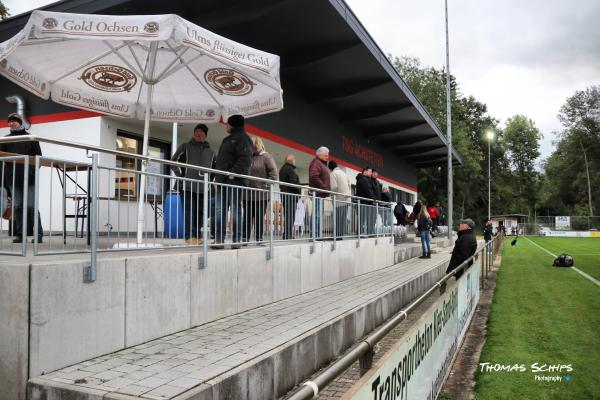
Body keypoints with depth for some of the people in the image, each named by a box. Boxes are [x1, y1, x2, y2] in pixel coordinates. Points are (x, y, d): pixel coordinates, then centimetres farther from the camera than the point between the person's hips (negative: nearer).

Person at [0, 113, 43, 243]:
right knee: (17, 206, 3)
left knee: (31, 206, -7)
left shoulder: (31, 138, 7)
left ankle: (38, 234, -1)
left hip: (29, 178, -3)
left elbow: (38, 157, 3)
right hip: (13, 178, 3)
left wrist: (33, 170, -12)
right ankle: (19, 234, 7)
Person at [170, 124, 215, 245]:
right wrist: (180, 175, -4)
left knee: (199, 212, 5)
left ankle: (197, 236, 12)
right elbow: (173, 161, 4)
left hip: (202, 187, 4)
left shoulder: (210, 152, 18)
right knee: (189, 211, -9)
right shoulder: (185, 147, 8)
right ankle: (190, 236, -9)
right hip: (187, 185, -3)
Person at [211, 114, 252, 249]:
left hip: (235, 181, -8)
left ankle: (236, 240, 0)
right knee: (219, 211, 3)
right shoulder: (227, 139, 26)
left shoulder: (242, 138, -1)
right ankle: (219, 239, 5)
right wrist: (217, 177, 16)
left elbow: (245, 159, -16)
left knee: (235, 210, -5)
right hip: (222, 181, 8)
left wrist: (233, 173, -21)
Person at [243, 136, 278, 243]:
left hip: (261, 195, -4)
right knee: (247, 217, 5)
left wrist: (265, 186, -11)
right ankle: (245, 238, 9)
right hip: (247, 194, 4)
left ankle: (259, 239, 10)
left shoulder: (266, 157, -1)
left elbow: (274, 175, -6)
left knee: (259, 218, 3)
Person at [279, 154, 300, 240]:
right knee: (290, 216, -9)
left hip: (284, 195, 9)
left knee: (287, 217, 13)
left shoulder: (282, 169, 19)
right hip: (291, 196, -9)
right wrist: (298, 191, -6)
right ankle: (288, 236, -11)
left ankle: (287, 236, 15)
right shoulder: (290, 170, -11)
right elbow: (293, 183, -19)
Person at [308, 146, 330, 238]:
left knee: (319, 215, 10)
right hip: (318, 193, -10)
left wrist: (327, 188, 14)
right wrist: (324, 187, -18)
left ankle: (318, 235, 12)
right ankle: (315, 235, -15)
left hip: (321, 194, 10)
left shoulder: (322, 164, 26)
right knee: (317, 215, -13)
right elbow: (313, 177, -21)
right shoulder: (316, 163, -6)